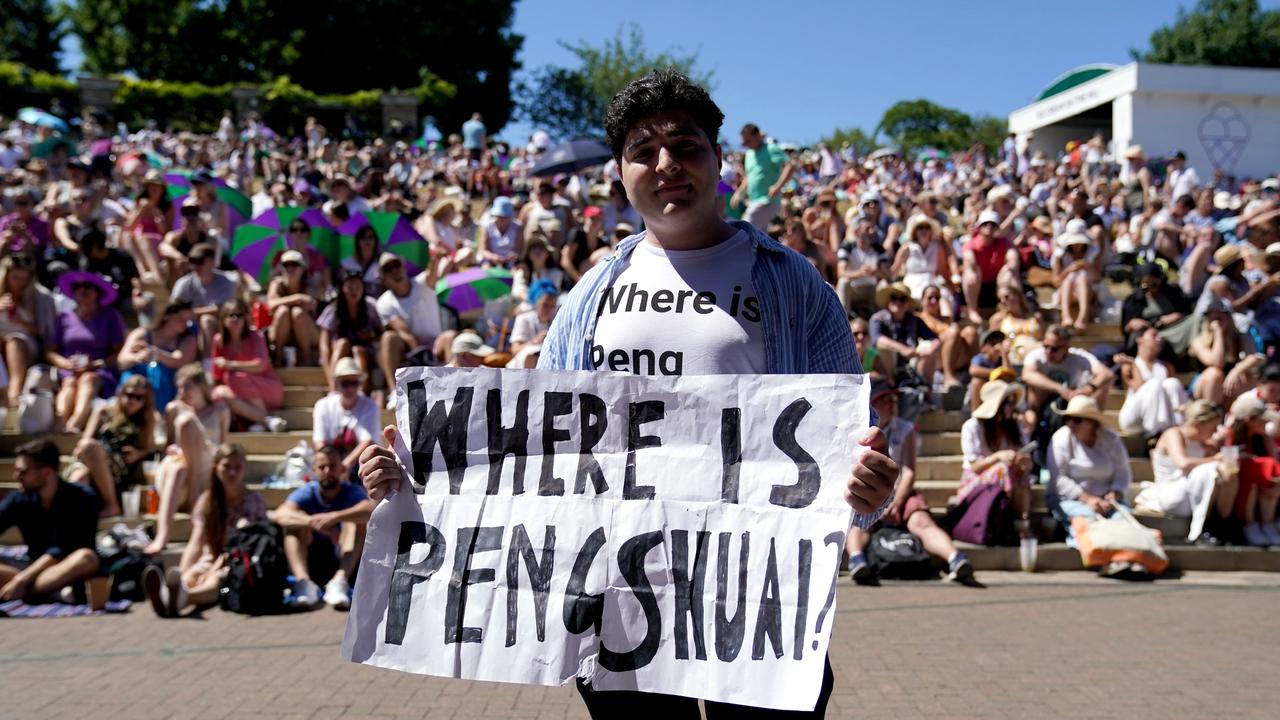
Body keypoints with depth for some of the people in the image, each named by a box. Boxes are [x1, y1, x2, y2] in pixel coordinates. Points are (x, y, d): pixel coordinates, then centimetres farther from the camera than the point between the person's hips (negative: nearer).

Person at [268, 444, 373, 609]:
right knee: (297, 522, -18)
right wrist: (318, 524, -39)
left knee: (357, 521, -22)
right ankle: (303, 581, -40)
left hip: (346, 564, -1)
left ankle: (340, 581, -41)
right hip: (311, 565, 1)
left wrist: (334, 517, -46)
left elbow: (370, 509, -30)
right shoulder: (307, 493, -2)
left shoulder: (352, 492, -5)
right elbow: (280, 515, -23)